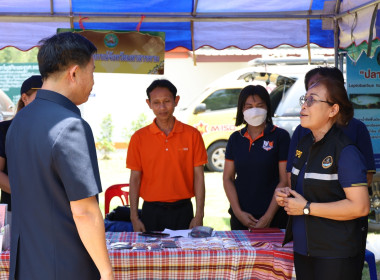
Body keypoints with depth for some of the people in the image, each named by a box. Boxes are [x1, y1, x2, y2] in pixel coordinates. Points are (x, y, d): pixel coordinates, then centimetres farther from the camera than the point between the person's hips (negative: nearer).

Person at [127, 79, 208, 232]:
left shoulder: (192, 135, 0)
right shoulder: (139, 137, 1)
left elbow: (198, 176, 1)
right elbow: (135, 178, 3)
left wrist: (199, 215, -5)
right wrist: (134, 218, -2)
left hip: (182, 210, 0)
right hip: (151, 212, 0)